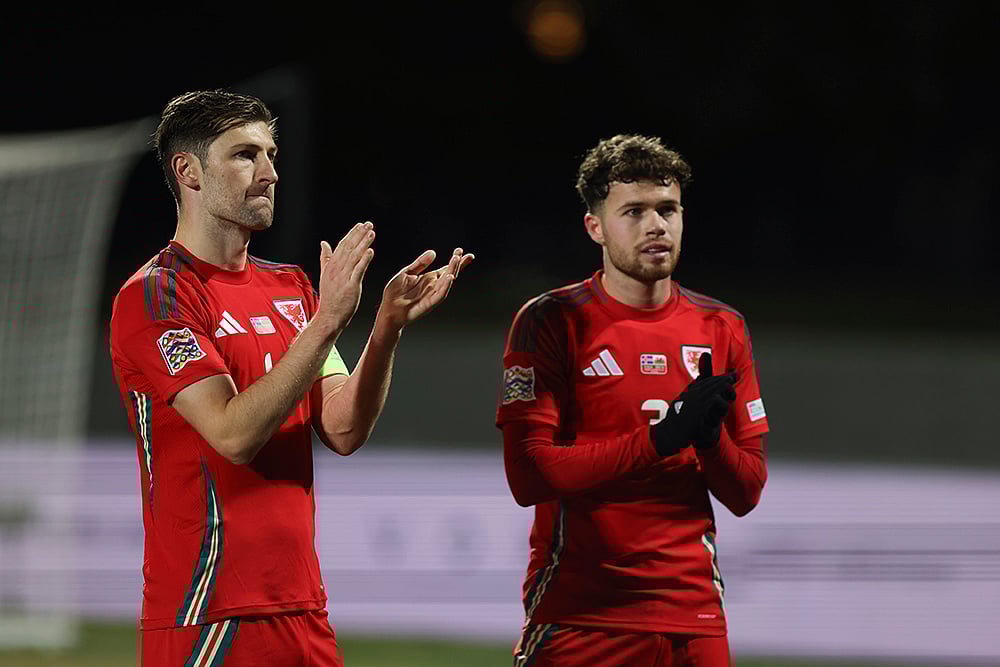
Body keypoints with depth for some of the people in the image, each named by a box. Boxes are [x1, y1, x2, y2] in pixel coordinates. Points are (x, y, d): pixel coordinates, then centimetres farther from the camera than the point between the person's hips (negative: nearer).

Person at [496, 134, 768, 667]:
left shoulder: (720, 328, 10)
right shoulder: (551, 322, -3)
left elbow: (746, 493, 9)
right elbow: (527, 476, -13)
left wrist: (709, 437, -12)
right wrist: (662, 438, -19)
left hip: (693, 615, 3)